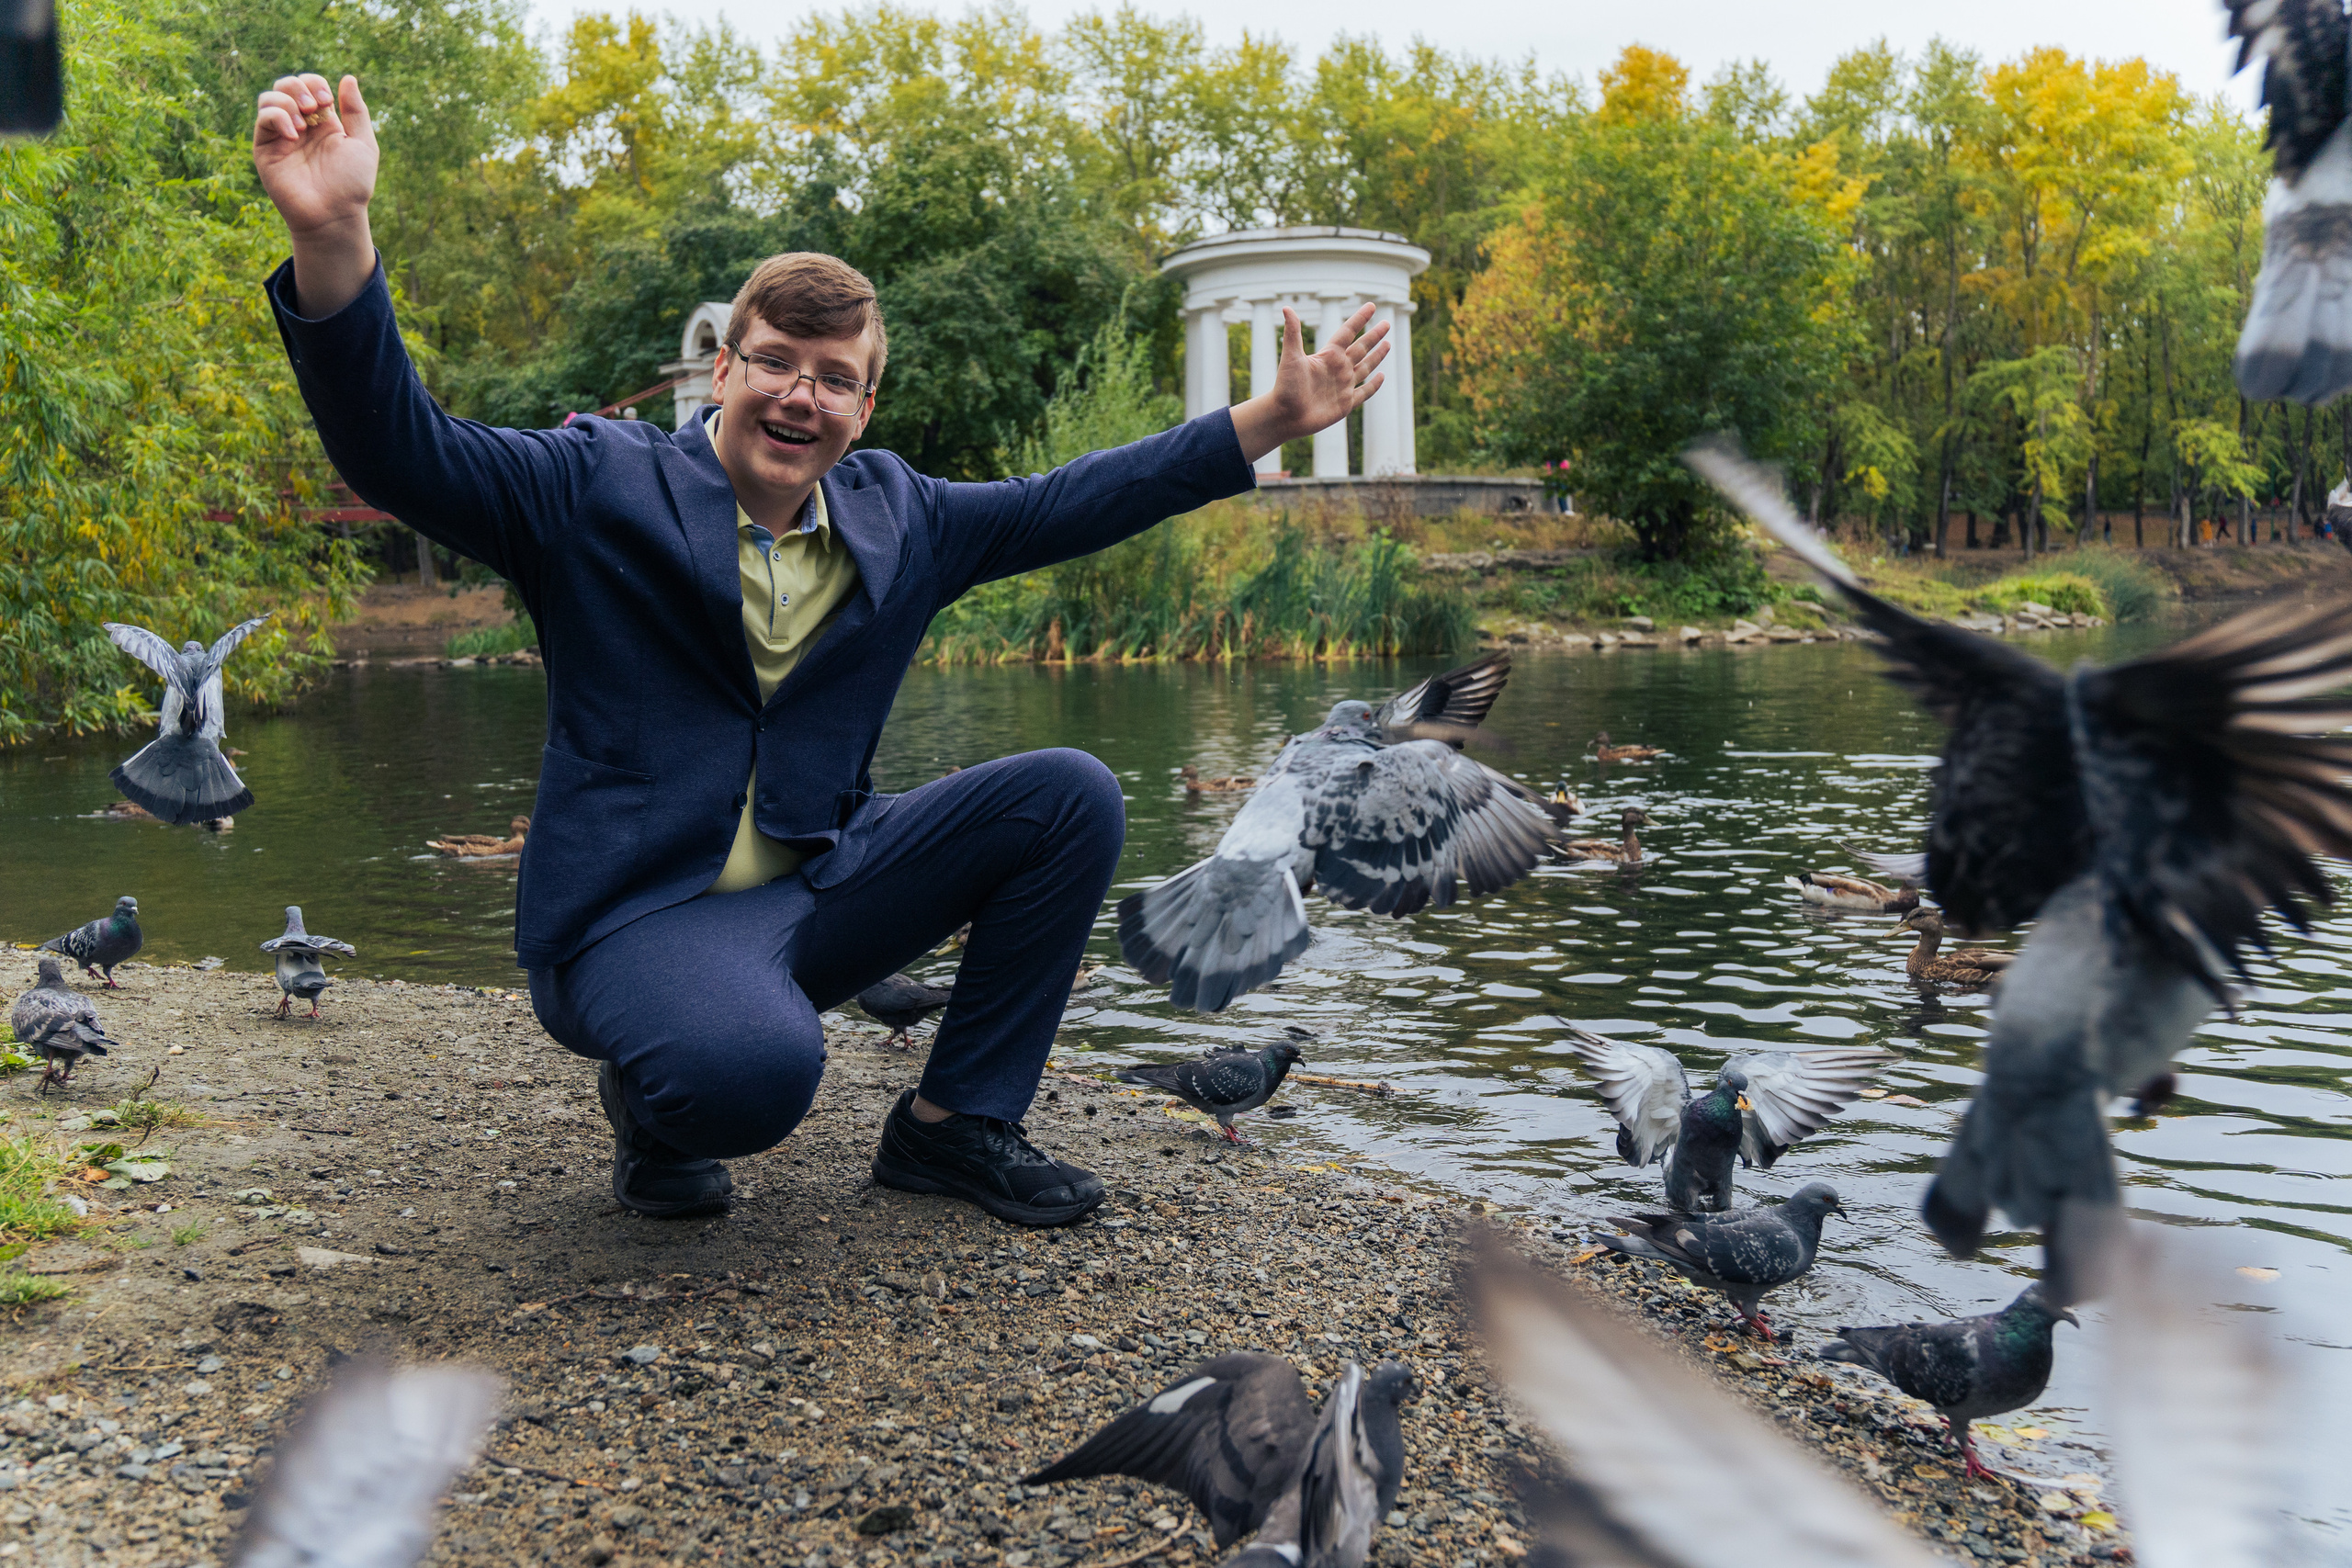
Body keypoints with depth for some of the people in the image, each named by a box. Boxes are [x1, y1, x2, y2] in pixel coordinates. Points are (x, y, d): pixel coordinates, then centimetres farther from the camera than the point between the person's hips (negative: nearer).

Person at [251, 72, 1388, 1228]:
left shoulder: (895, 517, 9)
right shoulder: (596, 487, -6)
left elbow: (1063, 503, 14)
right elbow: (399, 450, -18)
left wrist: (1273, 422, 11)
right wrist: (333, 238, -36)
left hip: (816, 893, 6)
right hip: (634, 914, -6)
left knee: (1072, 797, -8)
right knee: (755, 1068, -39)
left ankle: (953, 1122, 5)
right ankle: (651, 1107, 3)